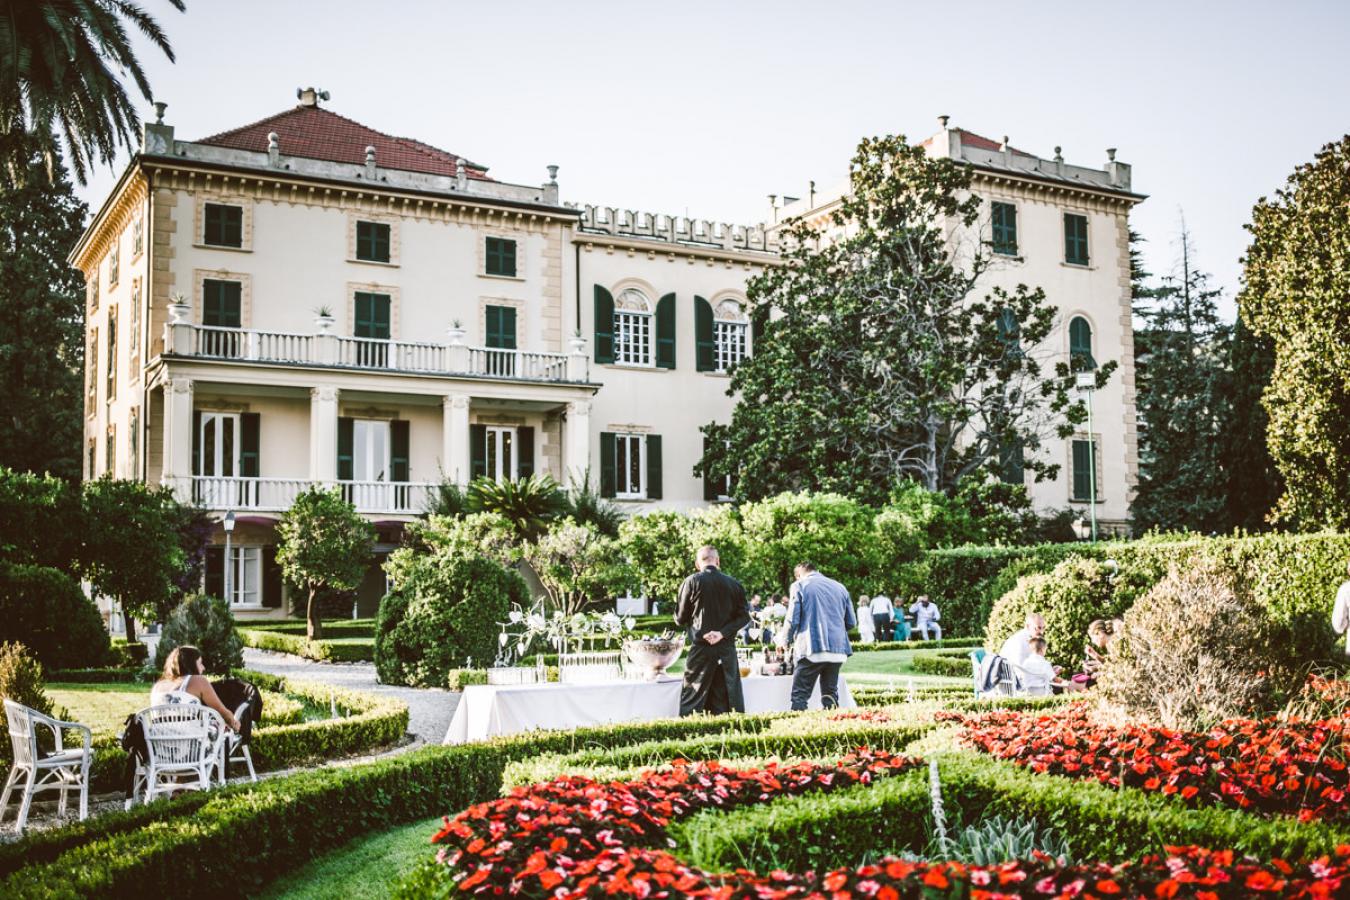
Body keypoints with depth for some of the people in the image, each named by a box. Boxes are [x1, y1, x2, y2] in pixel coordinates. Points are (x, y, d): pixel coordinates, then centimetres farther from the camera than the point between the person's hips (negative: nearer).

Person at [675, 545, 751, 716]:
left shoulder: (691, 582, -5)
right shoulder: (733, 584, 4)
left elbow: (680, 619, -1)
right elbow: (744, 616, -1)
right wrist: (723, 632, -7)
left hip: (701, 647, -3)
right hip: (727, 648, 3)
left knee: (692, 700, -1)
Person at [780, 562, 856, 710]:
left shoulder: (799, 586, 1)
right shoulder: (839, 587, 14)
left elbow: (793, 619, -4)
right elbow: (851, 622, 14)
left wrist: (785, 641, 13)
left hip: (812, 649, -4)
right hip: (838, 649, 5)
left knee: (800, 696, -2)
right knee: (831, 694, 12)